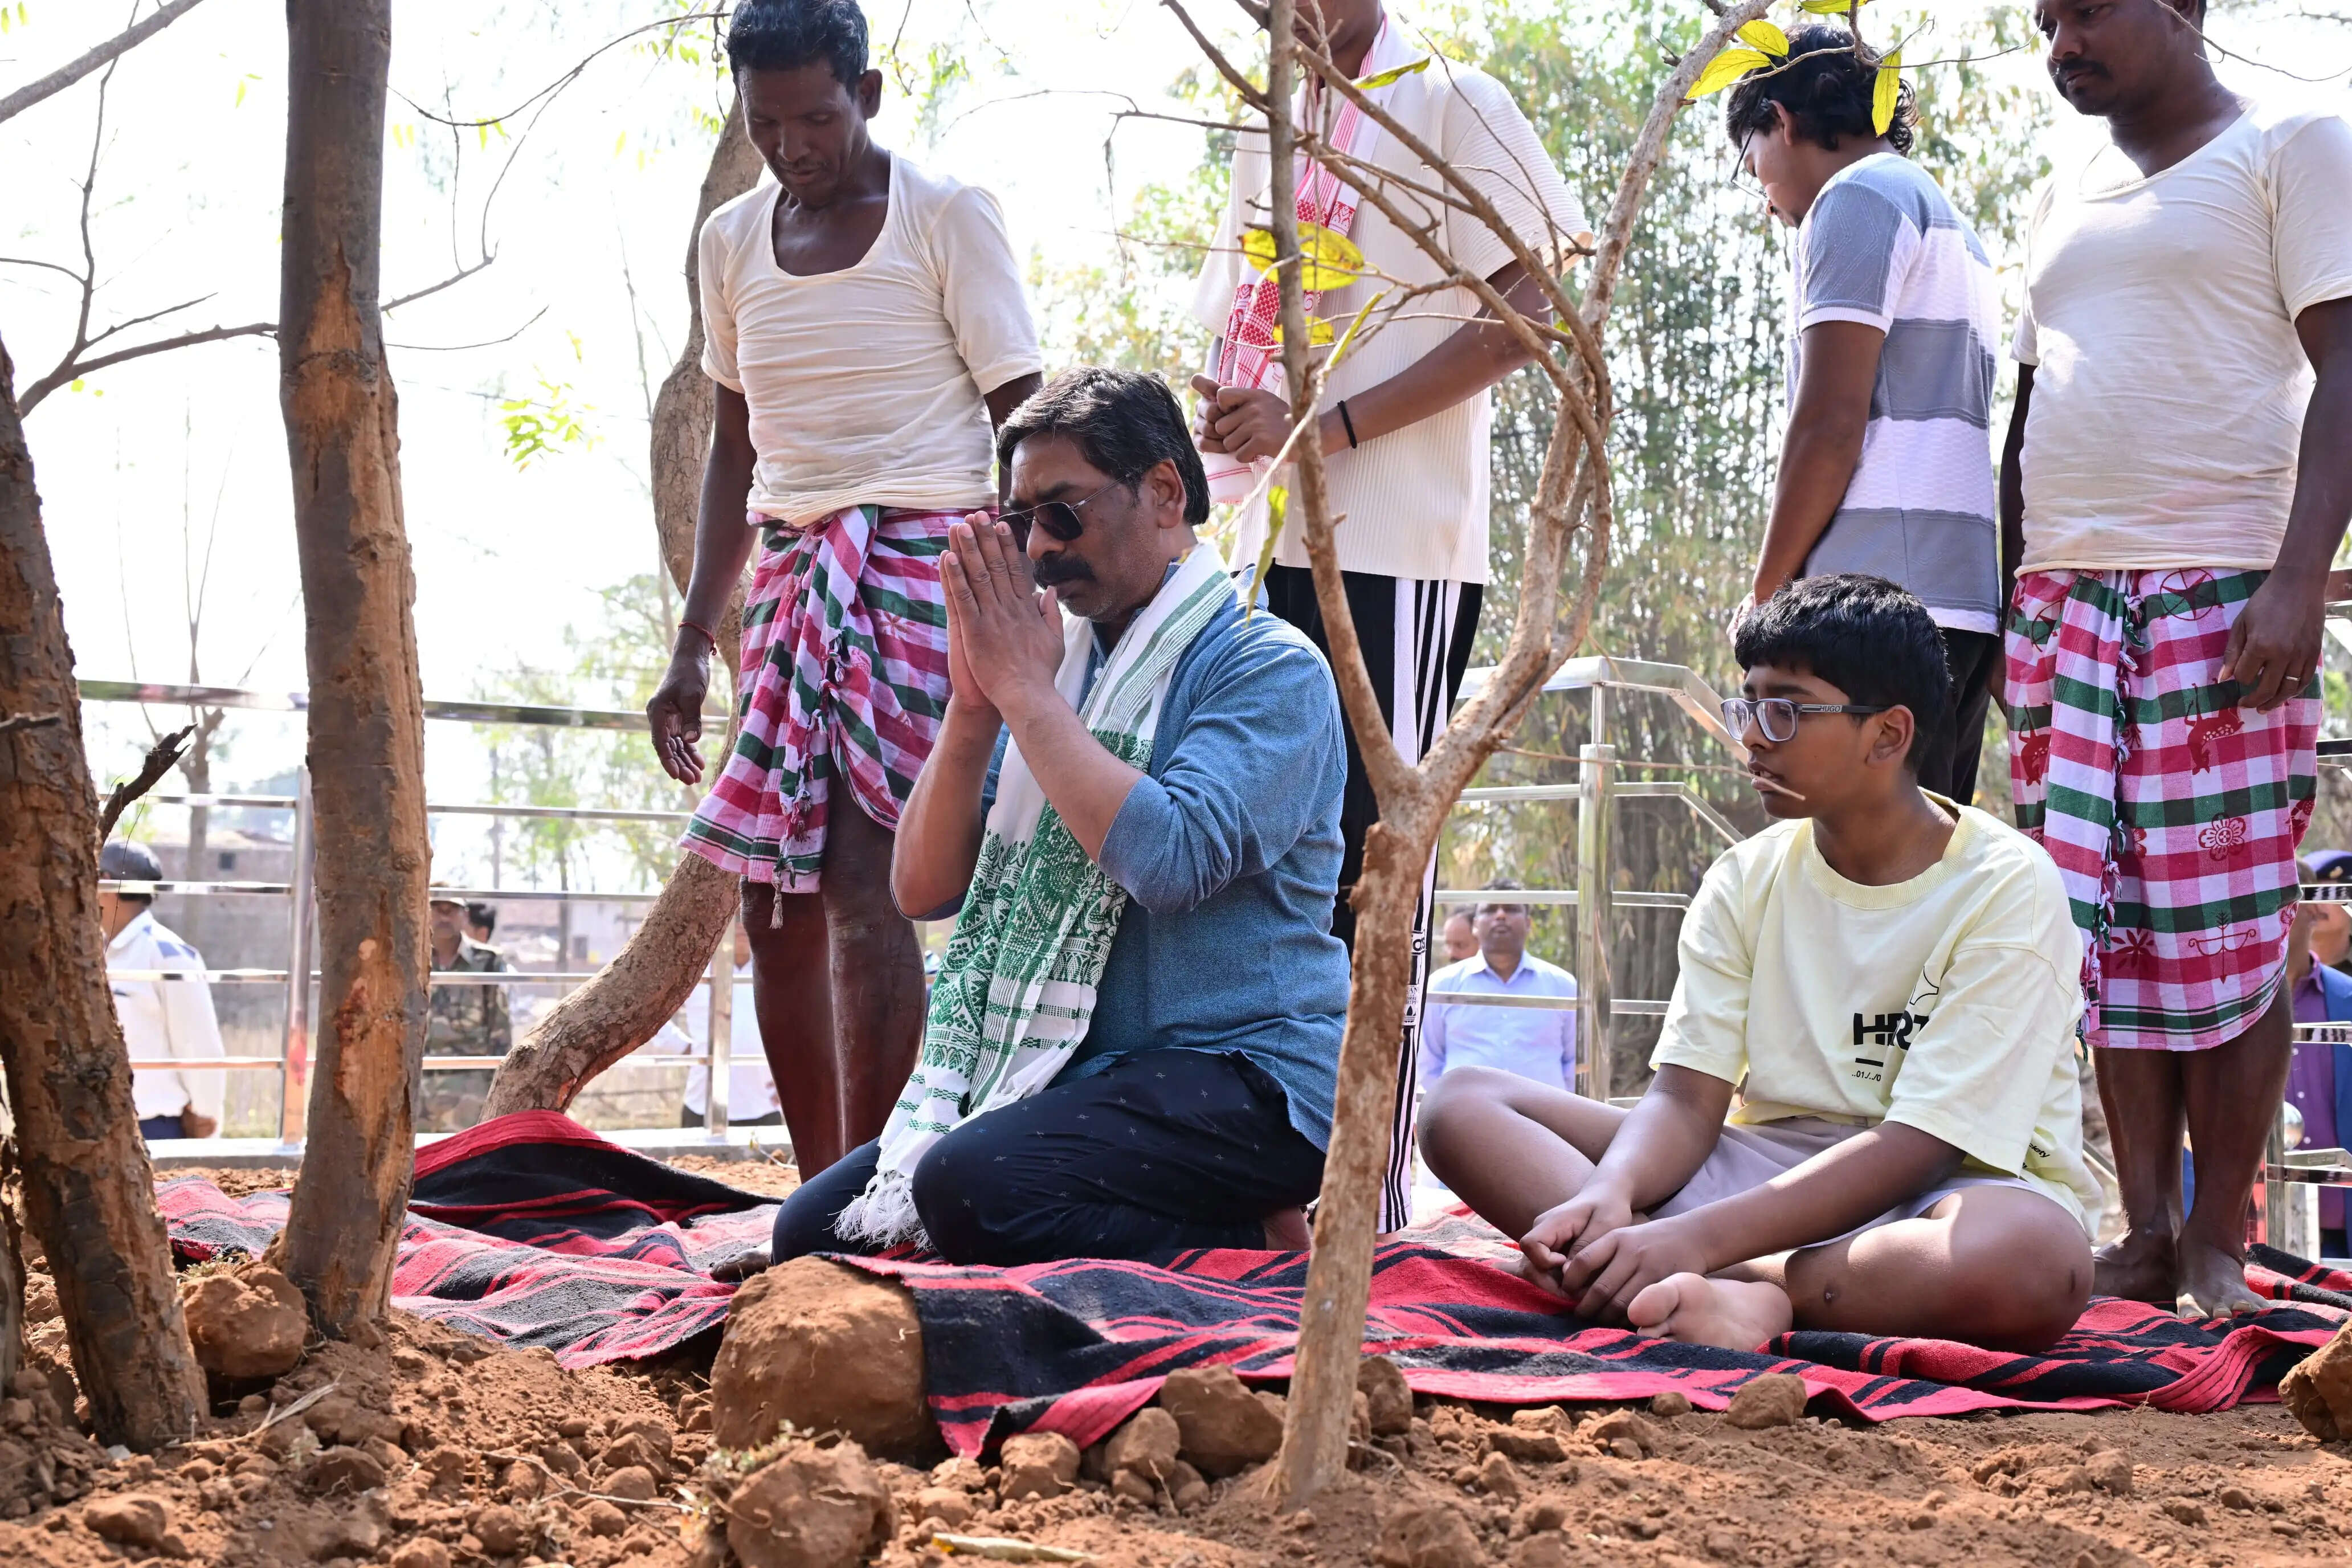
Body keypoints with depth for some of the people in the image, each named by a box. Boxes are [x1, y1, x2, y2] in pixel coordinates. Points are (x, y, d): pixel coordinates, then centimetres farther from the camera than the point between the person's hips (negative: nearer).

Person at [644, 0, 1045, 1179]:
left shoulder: (947, 217, -3)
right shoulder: (730, 243, 13)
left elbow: (1023, 421, -3)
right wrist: (694, 643, 15)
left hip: (923, 561, -6)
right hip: (793, 576, 6)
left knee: (863, 879, -17)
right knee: (774, 900, 1)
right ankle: (818, 1190, 10)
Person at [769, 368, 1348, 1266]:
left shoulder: (1269, 669, -6)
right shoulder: (1062, 664, 15)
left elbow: (1169, 859, -24)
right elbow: (923, 888, 10)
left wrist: (1025, 690, -14)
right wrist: (975, 707, -4)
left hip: (1238, 1077, -9)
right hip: (1067, 1074, 9)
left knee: (974, 1186, -33)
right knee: (812, 1231, -4)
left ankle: (1260, 1257, -10)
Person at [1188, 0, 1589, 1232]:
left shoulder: (1449, 103, -1)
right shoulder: (1266, 130, 20)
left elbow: (1531, 304, -10)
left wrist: (1337, 425, -15)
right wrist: (1229, 416, 4)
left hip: (1397, 550, -7)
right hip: (1269, 550, 7)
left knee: (1373, 863, -7)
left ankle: (1372, 1191, -4)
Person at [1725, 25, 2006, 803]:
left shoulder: (1856, 198, -2)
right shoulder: (1954, 225, 28)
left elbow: (1830, 424, -12)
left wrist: (1766, 596, -6)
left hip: (1884, 590, -10)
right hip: (1969, 595, 10)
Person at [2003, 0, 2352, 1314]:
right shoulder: (2068, 198, 21)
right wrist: (2011, 606, 15)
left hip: (2221, 600, -6)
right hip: (2065, 603, 6)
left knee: (2223, 935, -7)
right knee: (2110, 934, 2)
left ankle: (2218, 1247, -1)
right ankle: (2145, 1239, 6)